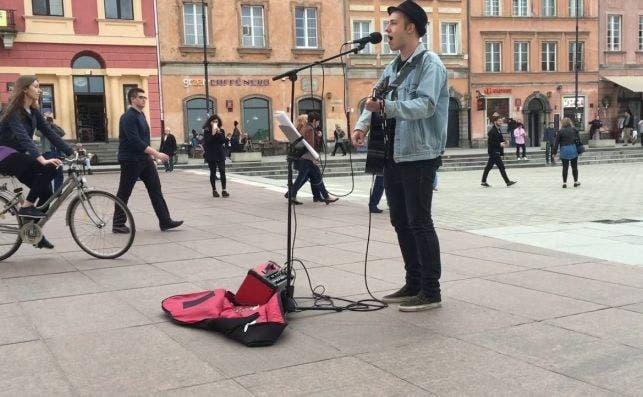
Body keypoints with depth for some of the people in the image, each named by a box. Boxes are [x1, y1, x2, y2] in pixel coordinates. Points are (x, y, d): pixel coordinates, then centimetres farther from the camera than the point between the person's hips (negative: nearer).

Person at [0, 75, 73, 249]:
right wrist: (42, 159, -46)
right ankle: (26, 207, -15)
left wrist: (73, 153, -7)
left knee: (46, 191, -2)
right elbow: (22, 137, -32)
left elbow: (50, 134, 4)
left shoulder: (34, 112, 8)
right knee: (49, 168, -26)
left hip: (19, 157, 8)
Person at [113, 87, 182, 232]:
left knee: (155, 189, 4)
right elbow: (135, 141, -25)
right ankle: (118, 224, 12)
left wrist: (151, 158, 19)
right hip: (130, 160, -9)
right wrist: (156, 153, -26)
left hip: (144, 159, 9)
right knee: (124, 193, 2)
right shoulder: (128, 117, -16)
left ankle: (165, 221, 5)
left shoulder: (141, 115, 13)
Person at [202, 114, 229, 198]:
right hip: (211, 155, -1)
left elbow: (224, 141, -5)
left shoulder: (221, 131, 6)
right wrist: (212, 134, -19)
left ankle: (223, 190, -6)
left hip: (220, 154, 1)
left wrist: (219, 133, -14)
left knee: (222, 171, -7)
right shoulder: (206, 131, -1)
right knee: (213, 172, 5)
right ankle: (214, 190, 13)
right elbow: (206, 142, -12)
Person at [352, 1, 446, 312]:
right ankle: (413, 284, 24)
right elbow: (375, 99, 17)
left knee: (419, 223, -5)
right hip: (393, 155, 9)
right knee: (400, 222, 13)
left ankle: (431, 291, 4)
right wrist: (362, 124, -3)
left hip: (419, 155, -8)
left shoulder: (429, 63, -9)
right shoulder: (393, 67, 17)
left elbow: (425, 105, -23)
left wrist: (384, 107, -34)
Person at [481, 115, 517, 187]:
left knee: (488, 167, 12)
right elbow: (490, 142, -20)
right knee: (501, 167, -7)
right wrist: (499, 144, -23)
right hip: (494, 152, -10)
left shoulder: (498, 130, 15)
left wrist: (503, 142, 7)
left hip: (496, 152, 10)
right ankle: (507, 182, -4)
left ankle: (483, 182, 18)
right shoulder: (492, 131, -16)